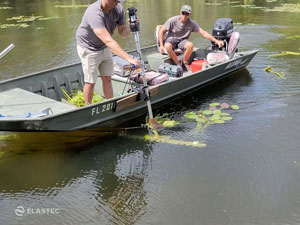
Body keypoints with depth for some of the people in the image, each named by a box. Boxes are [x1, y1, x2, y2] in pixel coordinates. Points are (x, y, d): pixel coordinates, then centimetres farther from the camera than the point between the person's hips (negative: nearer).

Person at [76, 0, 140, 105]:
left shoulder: (118, 9, -15)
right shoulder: (94, 13, -36)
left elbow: (122, 32, -2)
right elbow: (108, 41, -46)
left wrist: (130, 27, -26)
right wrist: (129, 58, -53)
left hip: (104, 48, 6)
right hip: (88, 48, -6)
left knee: (107, 79, 9)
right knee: (90, 82, 1)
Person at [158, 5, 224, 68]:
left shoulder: (192, 23, -9)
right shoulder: (173, 20, -13)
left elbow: (203, 33, -10)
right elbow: (161, 31, -7)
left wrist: (216, 41, -18)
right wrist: (161, 45, -15)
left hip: (182, 40, 2)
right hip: (171, 39, -1)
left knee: (190, 45, -32)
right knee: (168, 46, -37)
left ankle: (184, 62, -8)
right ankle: (178, 64, -19)